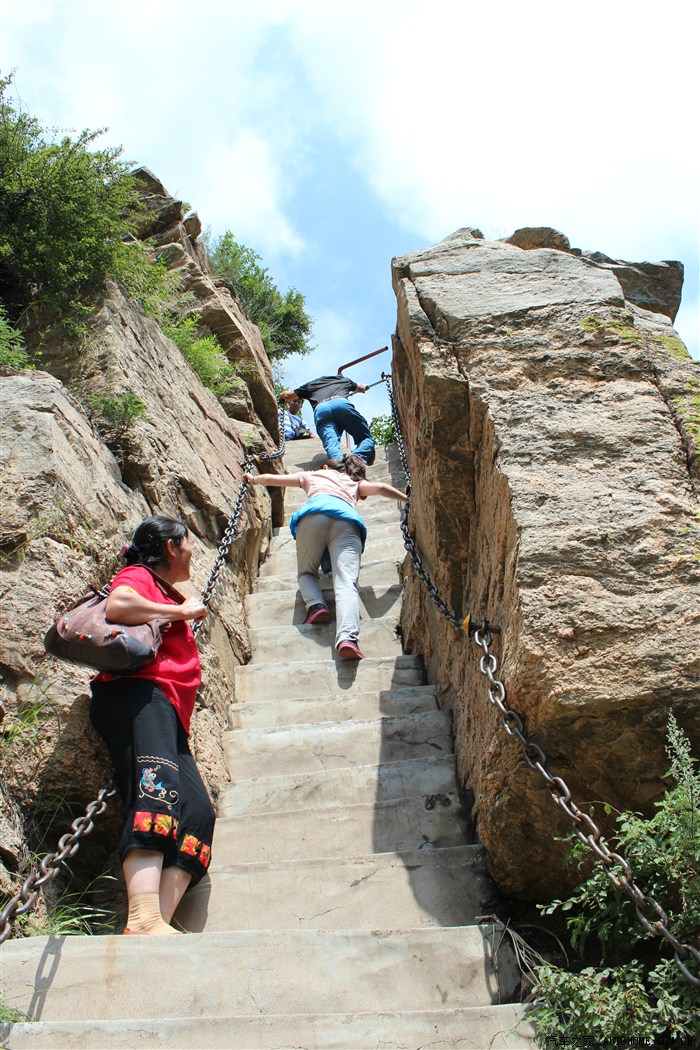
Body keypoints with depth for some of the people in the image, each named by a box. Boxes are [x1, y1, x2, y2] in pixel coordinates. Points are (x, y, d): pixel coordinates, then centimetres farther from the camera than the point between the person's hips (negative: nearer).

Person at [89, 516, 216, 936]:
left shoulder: (172, 597, 35)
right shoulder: (138, 576, 10)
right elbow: (117, 605, -15)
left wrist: (188, 613, 30)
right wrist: (182, 612, -2)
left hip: (169, 715, 8)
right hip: (137, 693, -8)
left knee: (199, 811, -11)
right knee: (159, 786, -30)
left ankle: (160, 921, -23)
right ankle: (144, 918, -42)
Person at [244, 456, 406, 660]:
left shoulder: (313, 475, 39)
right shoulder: (355, 483, 40)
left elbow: (270, 478, 44)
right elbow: (380, 488, 20)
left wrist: (253, 479, 63)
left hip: (314, 514, 0)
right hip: (347, 521, 0)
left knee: (306, 572, 19)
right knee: (346, 583, -16)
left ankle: (315, 604, -13)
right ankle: (347, 637, -40)